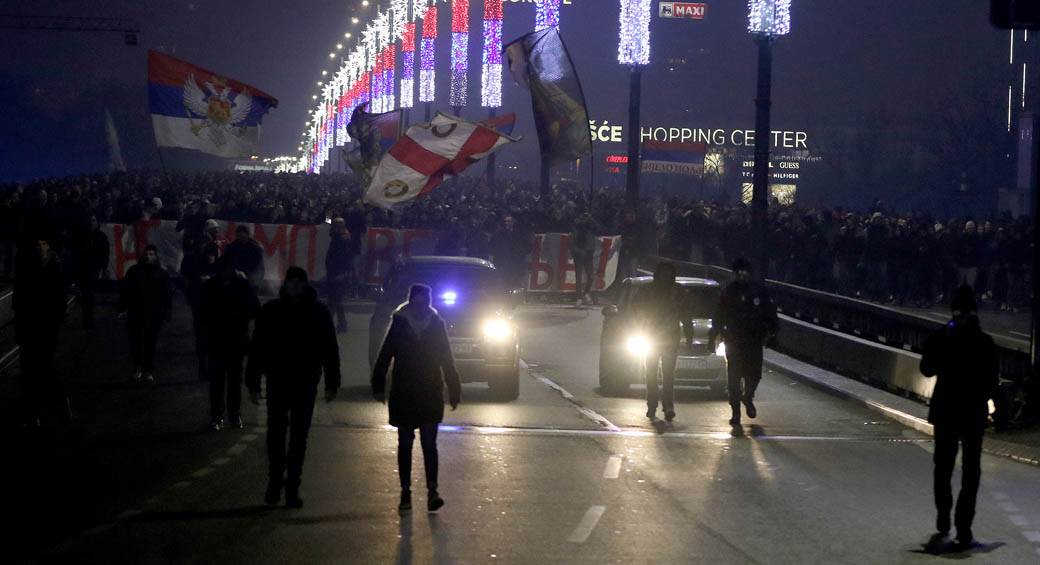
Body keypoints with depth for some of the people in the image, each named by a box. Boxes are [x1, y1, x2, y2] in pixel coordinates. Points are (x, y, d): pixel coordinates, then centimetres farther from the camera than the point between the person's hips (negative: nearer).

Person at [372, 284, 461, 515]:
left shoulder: (436, 324, 2)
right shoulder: (399, 324, -1)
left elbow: (446, 359, 8)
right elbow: (385, 356, 2)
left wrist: (454, 390, 7)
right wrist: (379, 386, -2)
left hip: (430, 395, 0)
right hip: (403, 396, 0)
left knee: (429, 444, -8)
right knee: (405, 444, 7)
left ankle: (432, 491, -10)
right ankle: (405, 493, 12)